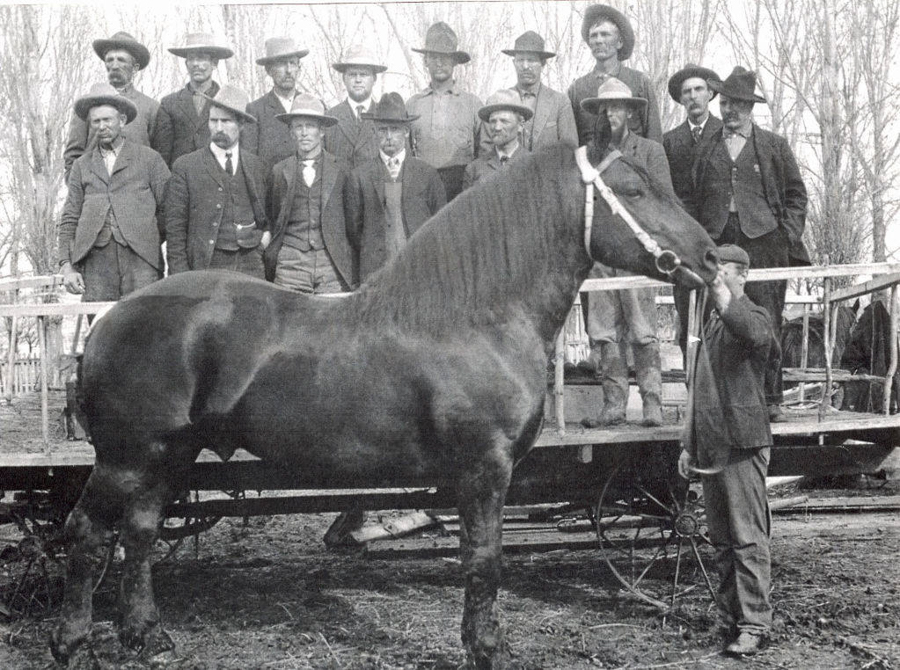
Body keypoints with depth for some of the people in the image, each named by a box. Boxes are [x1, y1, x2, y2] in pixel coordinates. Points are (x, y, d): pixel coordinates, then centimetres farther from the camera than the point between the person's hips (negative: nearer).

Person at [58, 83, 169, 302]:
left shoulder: (149, 159, 11)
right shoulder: (82, 165, 19)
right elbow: (69, 220, 15)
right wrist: (67, 266, 5)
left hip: (139, 259, -2)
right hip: (96, 261, 2)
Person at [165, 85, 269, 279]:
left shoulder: (256, 166, 13)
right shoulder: (186, 167, 3)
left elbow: (268, 215, 27)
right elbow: (175, 228, 0)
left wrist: (266, 235, 8)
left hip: (251, 265, 3)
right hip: (208, 265, -2)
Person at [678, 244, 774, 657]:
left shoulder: (753, 316, -5)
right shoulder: (712, 323, 19)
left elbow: (758, 336, -34)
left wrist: (722, 296, -33)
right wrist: (690, 445, 22)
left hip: (742, 444, -8)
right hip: (711, 448, 8)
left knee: (749, 538, -7)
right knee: (721, 539, 13)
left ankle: (754, 625, -3)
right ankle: (731, 616, 21)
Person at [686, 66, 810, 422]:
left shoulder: (774, 146, 12)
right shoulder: (706, 150, 16)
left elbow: (795, 195, 12)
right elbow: (693, 201, 15)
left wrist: (788, 237, 1)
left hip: (763, 243, -1)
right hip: (717, 244, 1)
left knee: (767, 324, -4)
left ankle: (770, 399, 3)